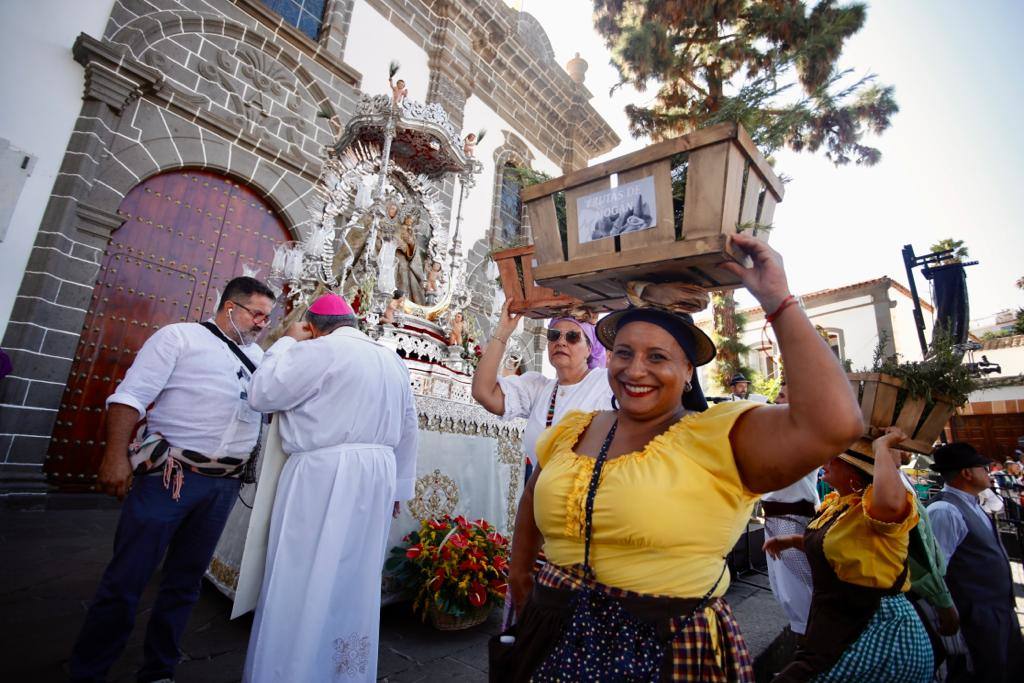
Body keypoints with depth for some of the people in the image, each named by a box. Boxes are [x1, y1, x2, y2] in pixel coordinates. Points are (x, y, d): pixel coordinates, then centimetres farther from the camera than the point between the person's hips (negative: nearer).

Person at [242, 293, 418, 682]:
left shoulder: (319, 351, -10)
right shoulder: (393, 359, 12)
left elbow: (262, 395, -5)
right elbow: (408, 429, 15)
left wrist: (287, 342, 6)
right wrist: (399, 485, 22)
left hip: (324, 476, -7)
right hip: (376, 476, 8)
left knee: (306, 580, 7)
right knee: (355, 580, 18)